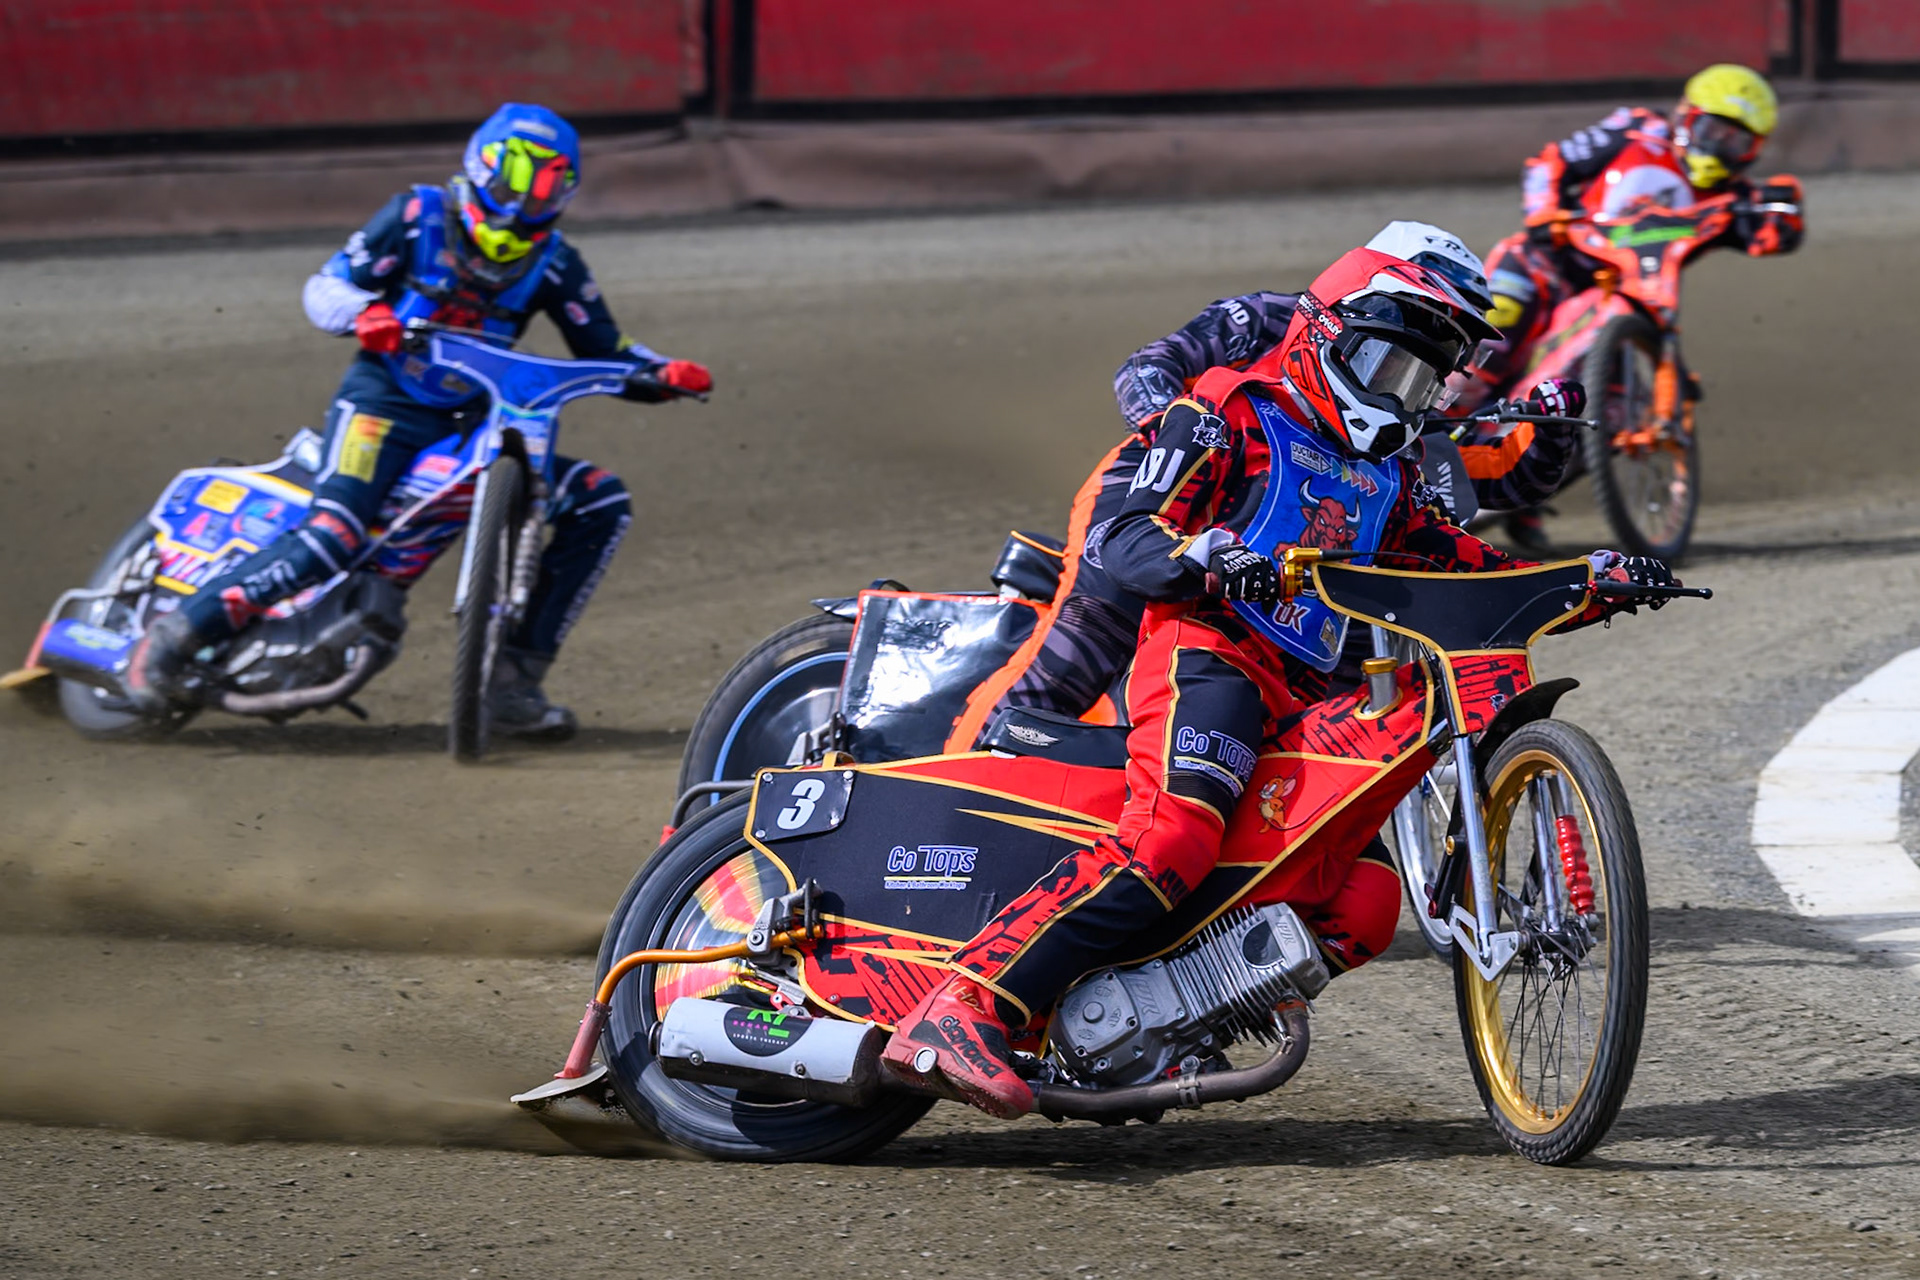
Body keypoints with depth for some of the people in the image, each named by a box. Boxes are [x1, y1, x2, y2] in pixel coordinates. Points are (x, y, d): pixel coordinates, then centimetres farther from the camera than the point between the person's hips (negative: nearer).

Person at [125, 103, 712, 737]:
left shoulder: (554, 264, 3)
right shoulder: (418, 216, -5)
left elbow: (604, 350, 8)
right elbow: (324, 287, -3)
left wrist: (665, 373, -12)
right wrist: (364, 314, -25)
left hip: (470, 424, 5)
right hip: (384, 401, -5)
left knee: (602, 501, -4)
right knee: (334, 535, -31)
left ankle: (514, 681, -4)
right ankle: (178, 631, -24)